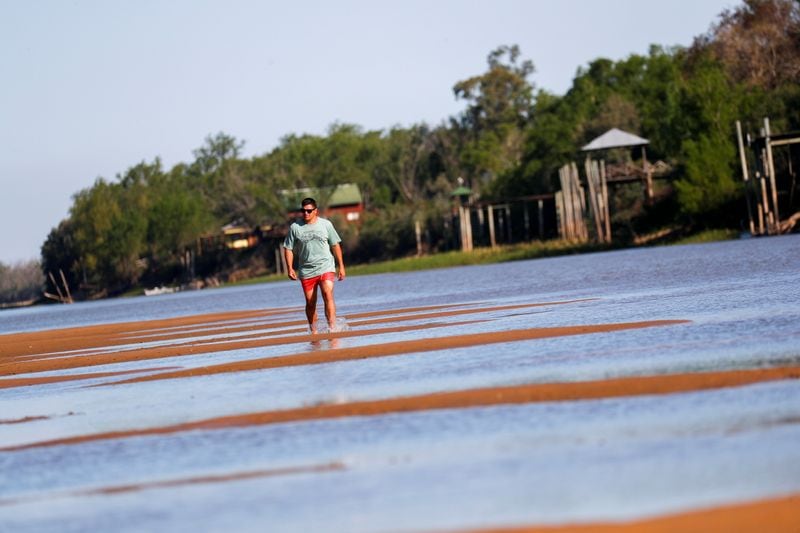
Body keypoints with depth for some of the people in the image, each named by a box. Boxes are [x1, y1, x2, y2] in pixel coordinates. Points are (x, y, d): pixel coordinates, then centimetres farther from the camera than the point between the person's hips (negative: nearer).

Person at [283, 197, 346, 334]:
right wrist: (290, 268, -5)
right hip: (306, 270, 1)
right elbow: (288, 249, 6)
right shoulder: (295, 227, 3)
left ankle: (332, 328, -24)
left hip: (326, 267, -1)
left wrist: (341, 266, 7)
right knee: (310, 303, 5)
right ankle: (313, 332, 20)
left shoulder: (325, 224, 4)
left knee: (328, 295, -20)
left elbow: (335, 245, 9)